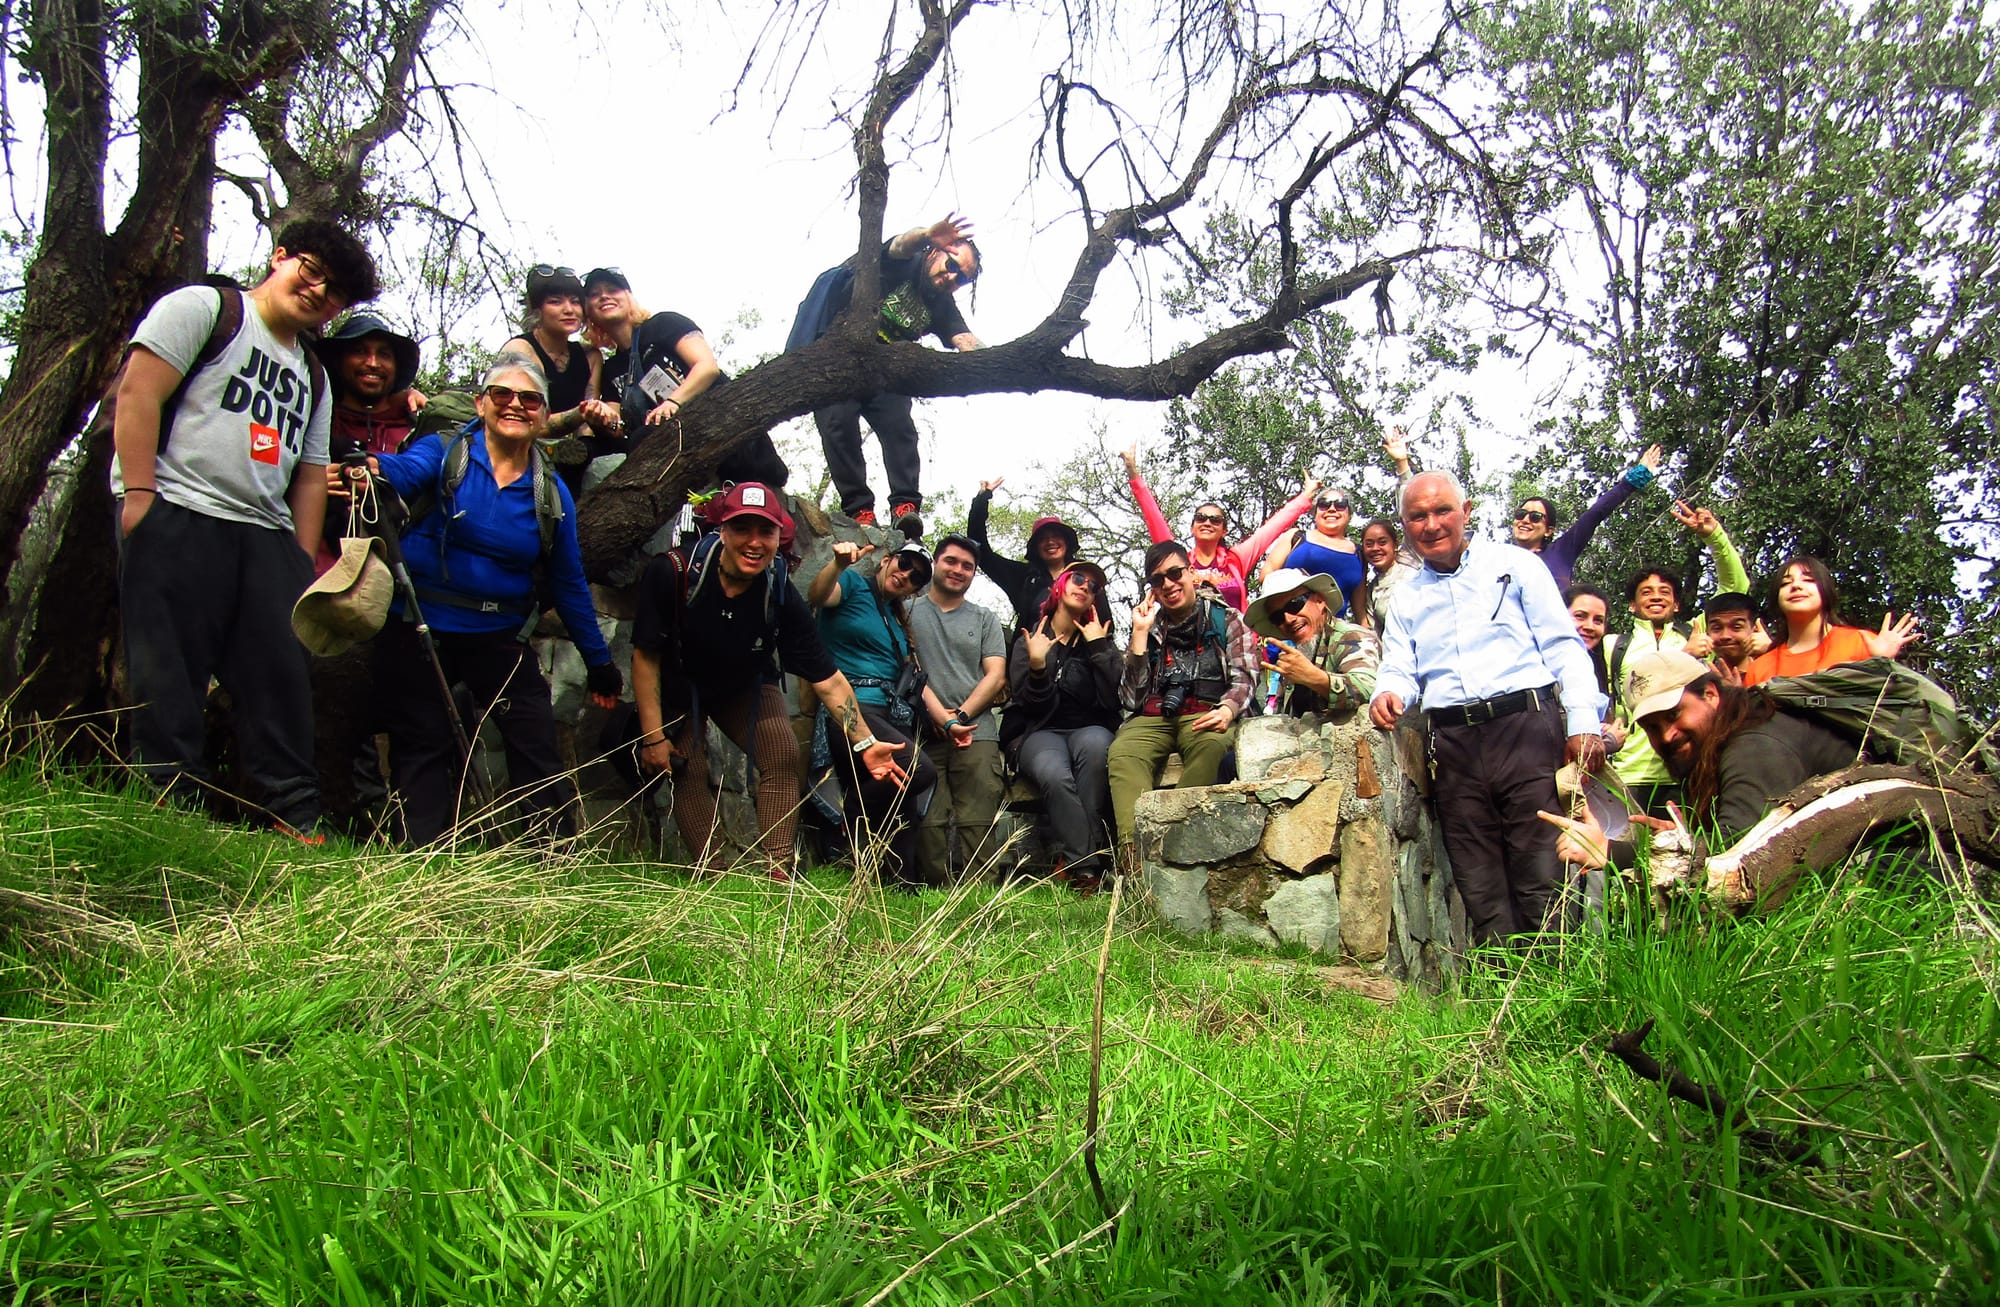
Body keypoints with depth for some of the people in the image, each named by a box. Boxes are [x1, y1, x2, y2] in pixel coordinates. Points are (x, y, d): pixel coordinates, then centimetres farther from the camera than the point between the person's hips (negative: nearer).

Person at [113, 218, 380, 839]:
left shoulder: (312, 374, 26)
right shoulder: (203, 307, 7)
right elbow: (138, 391, -4)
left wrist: (303, 561, 11)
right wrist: (139, 493, -13)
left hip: (266, 533, 6)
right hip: (177, 515, -6)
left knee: (283, 681, 0)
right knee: (169, 678, -6)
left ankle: (297, 825, 2)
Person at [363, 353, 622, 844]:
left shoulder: (551, 494, 4)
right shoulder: (445, 452, -3)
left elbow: (569, 583, 10)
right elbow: (408, 470, -27)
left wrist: (599, 664, 12)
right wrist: (373, 468, -53)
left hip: (499, 637, 2)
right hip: (418, 629, -2)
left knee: (537, 744, -5)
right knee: (422, 746, 3)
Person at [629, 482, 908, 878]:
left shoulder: (782, 598, -25)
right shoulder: (672, 573, -30)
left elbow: (828, 680, -19)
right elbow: (646, 656, -20)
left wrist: (865, 743, -24)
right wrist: (653, 736, -20)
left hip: (747, 686, 1)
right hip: (678, 686, -1)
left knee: (783, 754, -15)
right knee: (686, 770, -15)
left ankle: (778, 873, -12)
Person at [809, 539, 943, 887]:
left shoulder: (899, 622, 25)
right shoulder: (854, 584, 6)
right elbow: (817, 596, -16)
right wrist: (839, 563, -35)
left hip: (891, 714, 8)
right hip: (851, 707, -8)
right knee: (921, 771, -26)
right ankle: (853, 814, -5)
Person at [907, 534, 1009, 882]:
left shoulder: (985, 620, 22)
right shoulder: (909, 610, 15)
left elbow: (996, 676, 11)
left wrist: (960, 716, -5)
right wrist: (942, 719, -8)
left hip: (976, 731, 1)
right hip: (923, 732, -1)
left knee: (979, 821, -12)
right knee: (929, 821, -14)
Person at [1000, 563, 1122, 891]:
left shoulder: (1100, 639, 14)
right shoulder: (1029, 639, 10)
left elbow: (1112, 699, -4)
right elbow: (1030, 707, 0)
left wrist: (1099, 648, -8)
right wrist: (1037, 666, -17)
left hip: (1088, 728, 1)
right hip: (1039, 732, -1)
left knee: (1095, 745, -37)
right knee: (1053, 774, -36)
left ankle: (1071, 861, -34)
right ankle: (1087, 869, -32)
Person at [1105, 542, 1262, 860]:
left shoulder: (1227, 619, 16)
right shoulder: (1149, 627, 21)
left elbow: (1244, 679, 4)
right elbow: (1131, 699, 11)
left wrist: (1227, 710, -19)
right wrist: (1140, 634, 4)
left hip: (1205, 715, -1)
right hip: (1152, 717, 2)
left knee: (1210, 744, -39)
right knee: (1122, 754, -33)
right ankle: (1133, 857, -50)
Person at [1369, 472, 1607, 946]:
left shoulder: (1515, 565, 11)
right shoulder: (1405, 600, 20)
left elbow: (1564, 647, 5)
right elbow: (1398, 670, 11)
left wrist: (1584, 723, -7)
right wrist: (1387, 694, -14)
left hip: (1526, 728, -3)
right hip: (1453, 746, 3)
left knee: (1542, 881, -8)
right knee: (1481, 892, 3)